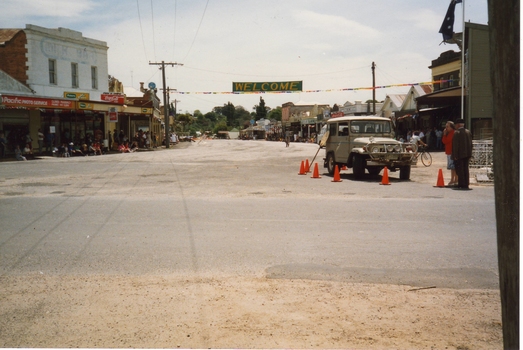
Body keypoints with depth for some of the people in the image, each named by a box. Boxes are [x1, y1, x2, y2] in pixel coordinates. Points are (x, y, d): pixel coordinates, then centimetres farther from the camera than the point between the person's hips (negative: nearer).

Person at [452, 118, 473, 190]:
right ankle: (466, 185, 12)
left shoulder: (456, 133, -12)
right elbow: (471, 144, 12)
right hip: (467, 154, 7)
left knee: (460, 170, -2)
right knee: (466, 169, 11)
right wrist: (469, 154, 18)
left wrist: (455, 156, -13)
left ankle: (461, 185, -3)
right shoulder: (468, 132, 9)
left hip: (459, 154, -7)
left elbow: (455, 145, -15)